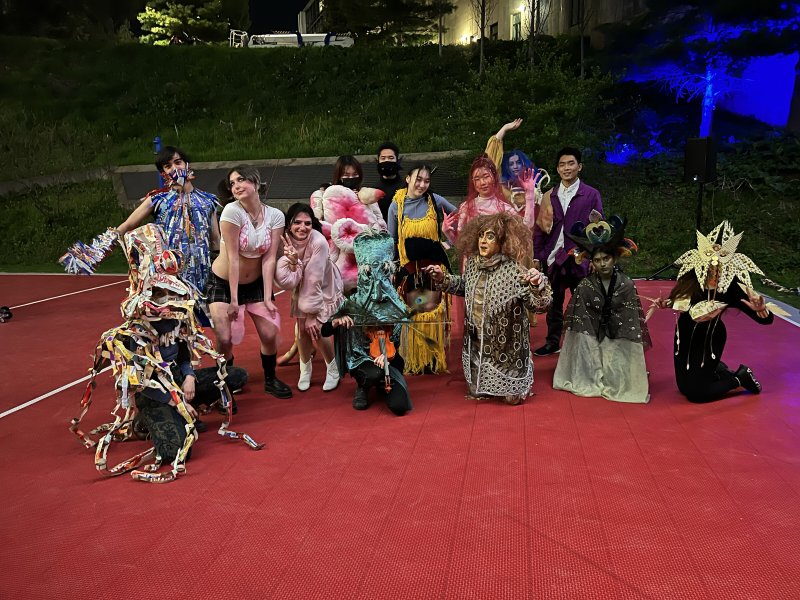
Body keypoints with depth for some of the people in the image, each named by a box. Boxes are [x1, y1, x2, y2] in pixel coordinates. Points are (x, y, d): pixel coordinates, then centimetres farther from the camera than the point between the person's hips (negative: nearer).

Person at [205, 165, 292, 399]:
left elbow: (269, 259, -11)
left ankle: (270, 379, 25)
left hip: (256, 283, 3)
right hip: (223, 283, -3)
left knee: (270, 334, -2)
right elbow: (233, 257, -22)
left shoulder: (275, 216, -11)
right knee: (225, 339, -11)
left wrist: (267, 297, -15)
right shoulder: (232, 211, -22)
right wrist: (234, 299, -20)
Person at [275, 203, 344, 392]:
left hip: (324, 289, -3)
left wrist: (312, 313, -23)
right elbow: (286, 282, -25)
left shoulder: (318, 242, -32)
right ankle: (305, 368, 24)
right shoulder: (285, 241, -20)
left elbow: (314, 280, -28)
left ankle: (333, 368, 14)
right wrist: (291, 262, -42)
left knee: (317, 329, -12)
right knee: (303, 329, -3)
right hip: (302, 290, 3)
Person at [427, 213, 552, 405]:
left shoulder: (514, 270, -22)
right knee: (475, 392, 17)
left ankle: (519, 382, 38)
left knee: (512, 397, 8)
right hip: (476, 342, 5)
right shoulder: (473, 263, -3)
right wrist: (443, 278, 7)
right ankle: (484, 387, 48)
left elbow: (539, 305, -24)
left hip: (506, 345, -5)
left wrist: (538, 284, -43)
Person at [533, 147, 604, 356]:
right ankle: (552, 343, 24)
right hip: (553, 258, 3)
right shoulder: (550, 196, 8)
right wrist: (537, 256, 3)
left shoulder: (591, 195, 1)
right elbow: (540, 228, 8)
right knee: (554, 303, 12)